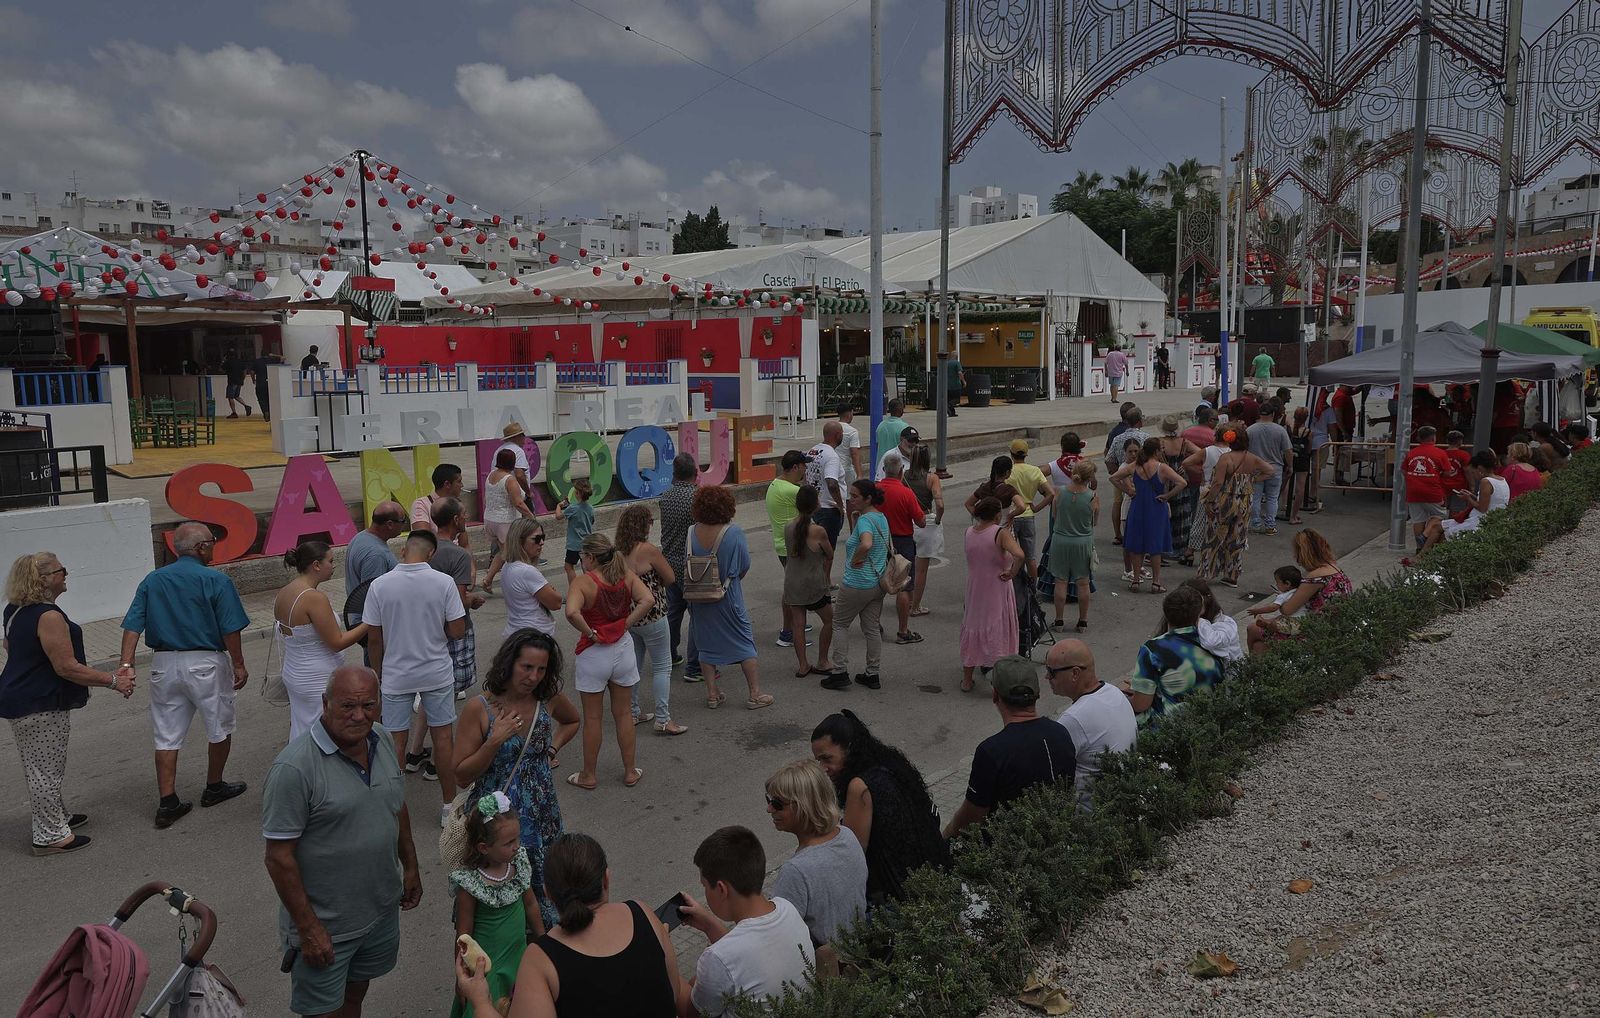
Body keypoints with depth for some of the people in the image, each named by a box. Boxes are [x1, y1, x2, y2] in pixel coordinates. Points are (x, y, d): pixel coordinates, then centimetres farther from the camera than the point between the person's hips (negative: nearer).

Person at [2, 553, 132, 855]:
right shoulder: (49, 616, -24)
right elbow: (67, 667, -24)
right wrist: (113, 681, -18)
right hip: (41, 707, -10)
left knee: (39, 769, 22)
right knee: (46, 771, 1)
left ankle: (57, 817, 37)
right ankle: (49, 836, 11)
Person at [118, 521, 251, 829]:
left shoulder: (152, 581, 5)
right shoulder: (215, 581, -10)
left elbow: (132, 625, -1)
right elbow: (230, 630, -12)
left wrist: (126, 663, -3)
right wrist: (239, 665, -4)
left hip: (164, 664, 5)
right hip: (206, 663, -4)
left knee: (166, 737, 8)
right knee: (220, 729, 15)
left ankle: (168, 803, 7)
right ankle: (214, 788, 28)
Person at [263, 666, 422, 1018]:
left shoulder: (383, 743, -3)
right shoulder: (294, 768, -25)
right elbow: (279, 858, -21)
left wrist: (410, 867, 15)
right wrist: (308, 929, -19)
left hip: (382, 910, 6)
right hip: (325, 925, -6)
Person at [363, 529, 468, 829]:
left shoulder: (380, 585, -10)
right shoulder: (443, 583, -12)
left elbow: (374, 638, -4)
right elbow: (457, 631, -10)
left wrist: (378, 674, 10)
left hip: (395, 676, 0)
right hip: (437, 673, 0)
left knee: (396, 740, 10)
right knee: (443, 736, 11)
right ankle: (449, 805, 19)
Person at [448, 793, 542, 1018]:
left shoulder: (519, 861, -9)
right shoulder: (469, 882, -24)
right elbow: (464, 935, -14)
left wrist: (542, 940, 15)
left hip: (519, 954, 5)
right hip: (487, 963, -5)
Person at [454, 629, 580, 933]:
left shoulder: (549, 698, -5)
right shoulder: (478, 708, -15)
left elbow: (572, 721, 20)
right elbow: (462, 775, -11)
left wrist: (553, 747, 2)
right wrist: (495, 741, -24)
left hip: (542, 816, 3)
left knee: (543, 890, 13)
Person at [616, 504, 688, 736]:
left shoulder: (618, 552, 1)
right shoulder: (649, 550, -19)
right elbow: (671, 578, -9)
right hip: (651, 616, -7)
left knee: (633, 665, 18)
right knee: (662, 667, 2)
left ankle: (634, 713, 28)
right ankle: (663, 720, 2)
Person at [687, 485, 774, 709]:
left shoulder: (692, 533, -9)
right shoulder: (734, 532, -17)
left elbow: (688, 568, 0)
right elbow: (744, 567, -8)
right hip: (728, 598, -3)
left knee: (707, 644, 15)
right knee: (745, 642, 10)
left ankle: (712, 694, 19)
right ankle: (755, 693, 12)